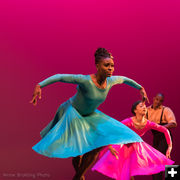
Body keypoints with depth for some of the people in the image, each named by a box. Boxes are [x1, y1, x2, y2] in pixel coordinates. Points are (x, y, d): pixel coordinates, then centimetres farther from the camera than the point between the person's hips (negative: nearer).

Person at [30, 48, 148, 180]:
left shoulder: (110, 81, -14)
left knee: (98, 146, -2)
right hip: (73, 113, -6)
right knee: (77, 150, -11)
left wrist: (140, 88, 17)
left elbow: (124, 79, 9)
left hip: (90, 115, 6)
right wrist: (39, 86, -44)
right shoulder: (85, 80, -33)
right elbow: (59, 77, -33)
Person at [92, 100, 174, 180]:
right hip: (124, 146, -4)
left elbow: (165, 130, -8)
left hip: (137, 146, 4)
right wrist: (110, 147, -42)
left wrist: (170, 146, -12)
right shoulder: (129, 122, -32)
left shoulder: (148, 124, -20)